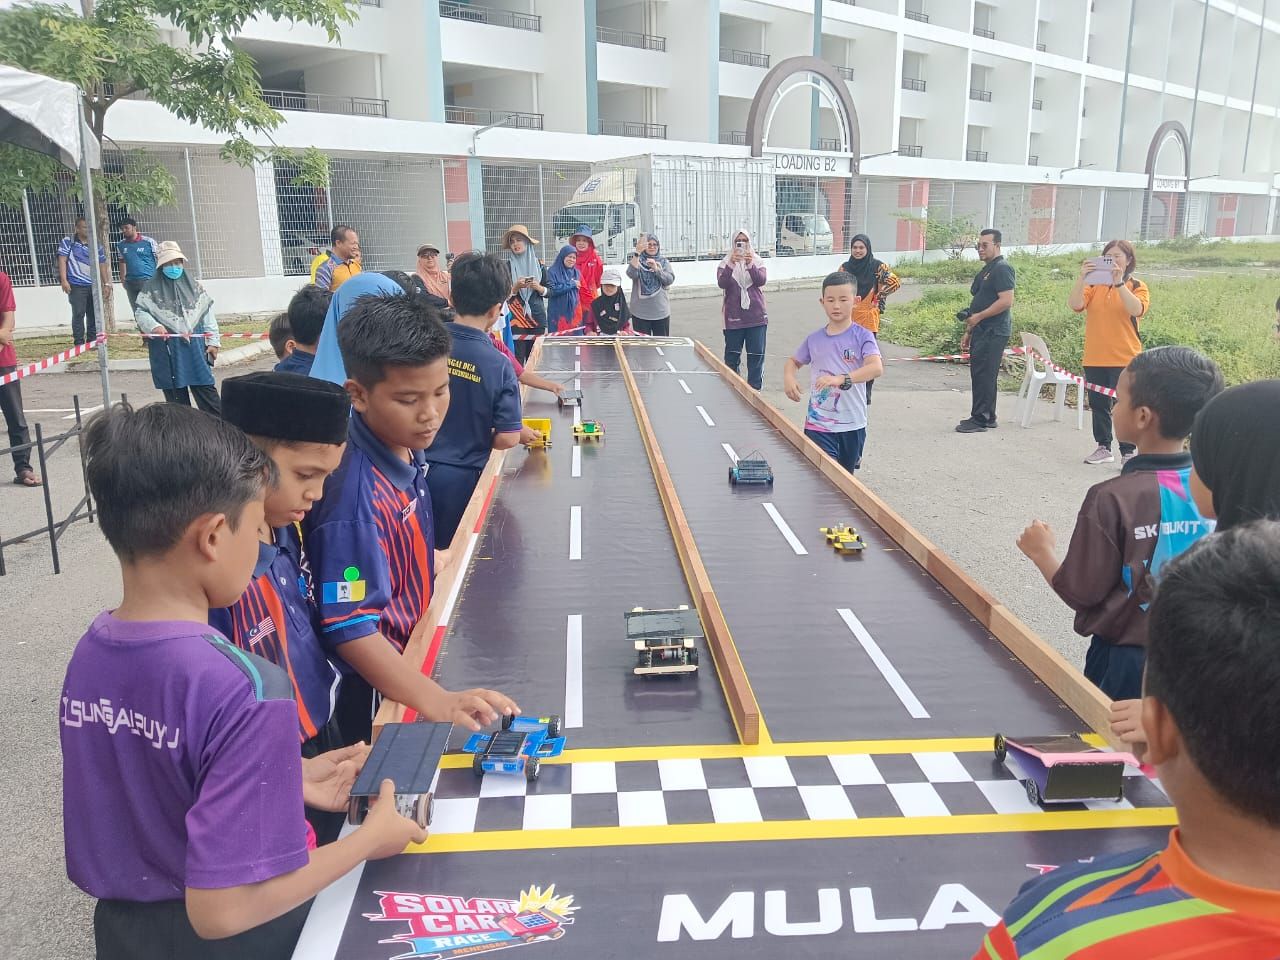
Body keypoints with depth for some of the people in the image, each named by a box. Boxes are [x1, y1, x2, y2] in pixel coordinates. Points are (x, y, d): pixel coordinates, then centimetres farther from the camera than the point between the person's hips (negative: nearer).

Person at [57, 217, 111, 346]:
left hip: (93, 286, 4)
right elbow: (62, 260, -3)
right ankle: (79, 343, -1)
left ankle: (92, 341, 15)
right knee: (78, 314, -5)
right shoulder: (68, 242, 1)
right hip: (76, 286, -4)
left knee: (94, 314, 6)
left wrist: (106, 284, 12)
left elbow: (102, 265, 15)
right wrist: (64, 280, -12)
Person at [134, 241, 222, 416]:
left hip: (194, 345, 1)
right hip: (167, 348, -1)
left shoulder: (193, 285, 8)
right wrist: (154, 326, -16)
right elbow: (140, 311, 3)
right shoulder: (152, 287, 2)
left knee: (205, 388, 0)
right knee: (175, 393, 5)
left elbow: (207, 312, 8)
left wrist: (213, 341, 4)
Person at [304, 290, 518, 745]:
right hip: (376, 694, -8)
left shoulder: (407, 451, -5)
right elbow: (349, 627, -32)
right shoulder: (357, 494, -31)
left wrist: (436, 560, 26)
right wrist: (436, 700, -40)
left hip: (412, 655, 8)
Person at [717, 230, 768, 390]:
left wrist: (750, 264, -27)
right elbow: (721, 283, -15)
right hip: (734, 317, -1)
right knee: (732, 354, 5)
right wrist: (731, 264, -30)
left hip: (756, 316, 1)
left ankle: (755, 388, 10)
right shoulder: (725, 263, 1)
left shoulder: (758, 261, 5)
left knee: (756, 354, 2)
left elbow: (761, 281, -12)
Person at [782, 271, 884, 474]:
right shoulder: (814, 339, 4)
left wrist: (841, 379, -37)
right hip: (818, 424, 1)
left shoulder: (862, 336, -7)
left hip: (852, 424, -1)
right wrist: (788, 378, -2)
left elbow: (876, 367, -23)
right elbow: (794, 361, 21)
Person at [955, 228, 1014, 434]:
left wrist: (978, 317, -19)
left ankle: (980, 419, -5)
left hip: (993, 332, -10)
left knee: (983, 375, -9)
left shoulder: (1002, 269, -11)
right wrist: (969, 332, 22)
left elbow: (1006, 301, -21)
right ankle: (988, 418, 19)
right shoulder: (985, 271, 20)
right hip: (981, 332, 10)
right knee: (982, 375, 12)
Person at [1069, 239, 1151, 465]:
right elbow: (1075, 305, -9)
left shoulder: (1137, 286, 2)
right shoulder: (1094, 285, 8)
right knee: (1098, 405, 10)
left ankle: (1128, 452, 4)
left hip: (1124, 359, -3)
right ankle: (1103, 448, 21)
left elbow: (1137, 310, -19)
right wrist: (1081, 278, -21)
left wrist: (1119, 283, -24)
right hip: (1094, 358, 3)